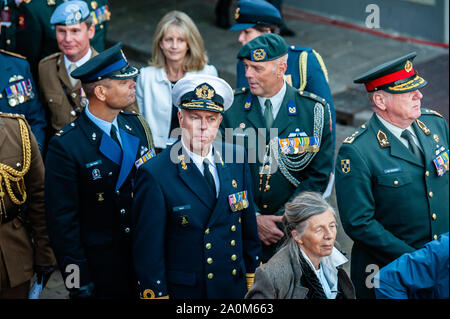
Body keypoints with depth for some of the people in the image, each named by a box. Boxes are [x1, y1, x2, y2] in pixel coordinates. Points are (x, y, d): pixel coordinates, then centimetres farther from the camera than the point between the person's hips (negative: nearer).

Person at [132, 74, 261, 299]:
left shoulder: (236, 159, 0)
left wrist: (253, 281, 9)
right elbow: (148, 252, -12)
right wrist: (158, 295, -11)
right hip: (183, 292, -4)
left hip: (235, 289, 4)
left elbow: (248, 228, 8)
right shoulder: (154, 175, -16)